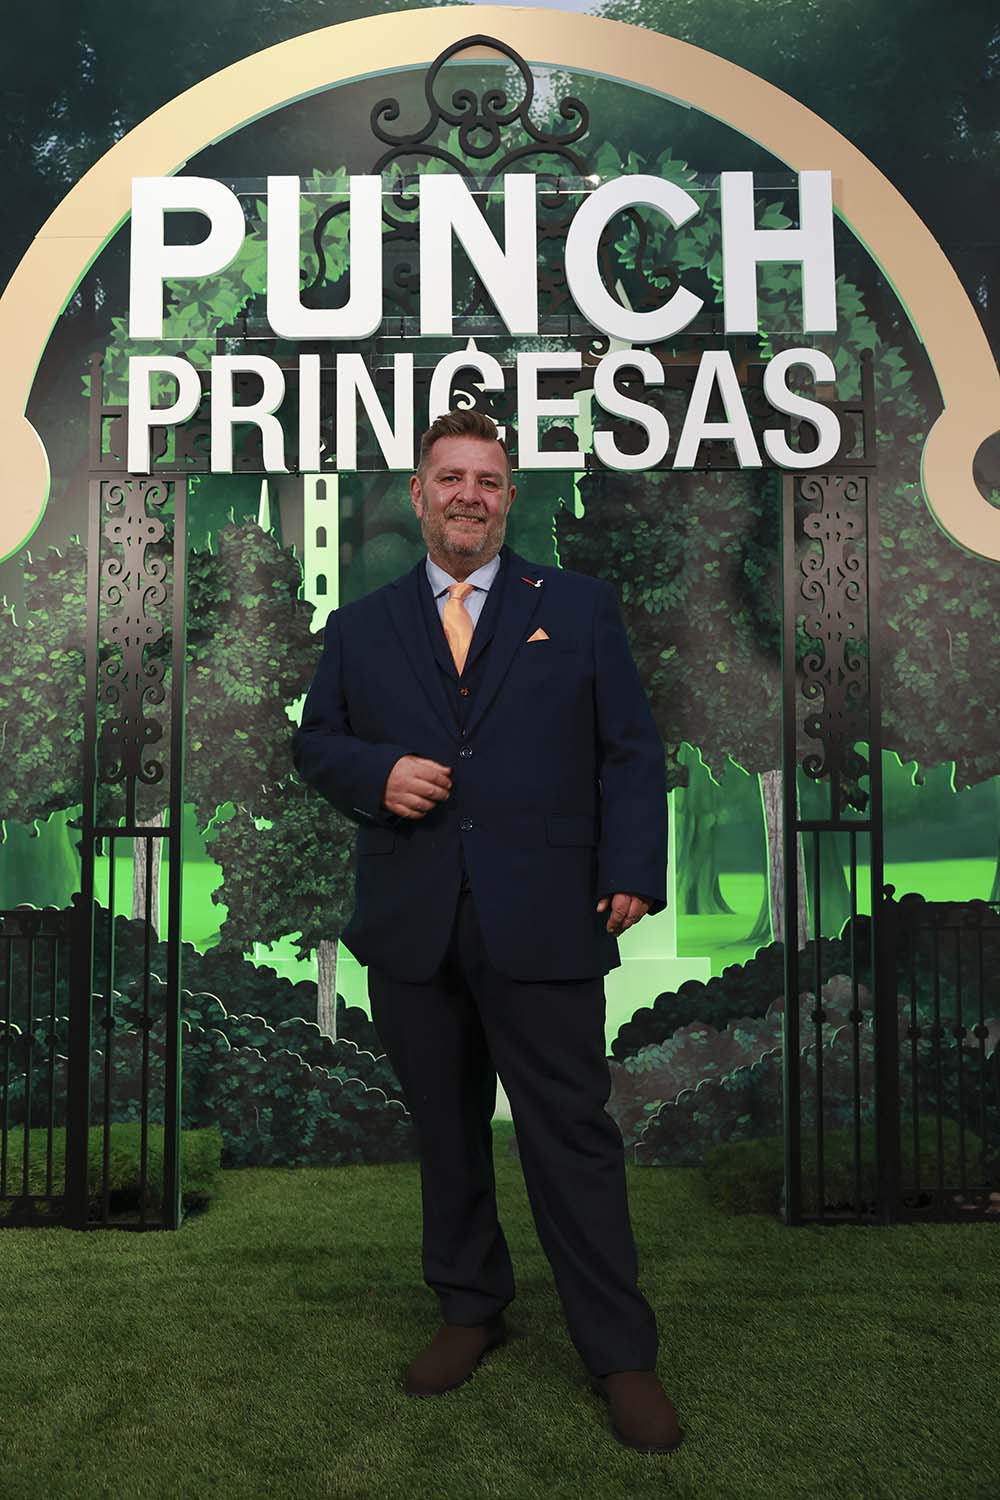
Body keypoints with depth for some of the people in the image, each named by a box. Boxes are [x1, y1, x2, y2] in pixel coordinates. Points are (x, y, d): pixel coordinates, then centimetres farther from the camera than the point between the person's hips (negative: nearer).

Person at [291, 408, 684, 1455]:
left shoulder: (578, 607, 6)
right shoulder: (359, 627, 12)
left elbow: (631, 750, 3)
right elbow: (314, 742, 14)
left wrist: (632, 875, -8)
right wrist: (375, 774, -8)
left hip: (543, 927, -2)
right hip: (410, 931, 3)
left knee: (572, 1136, 2)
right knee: (445, 1133, 14)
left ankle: (620, 1356, 16)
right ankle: (469, 1310, 34)